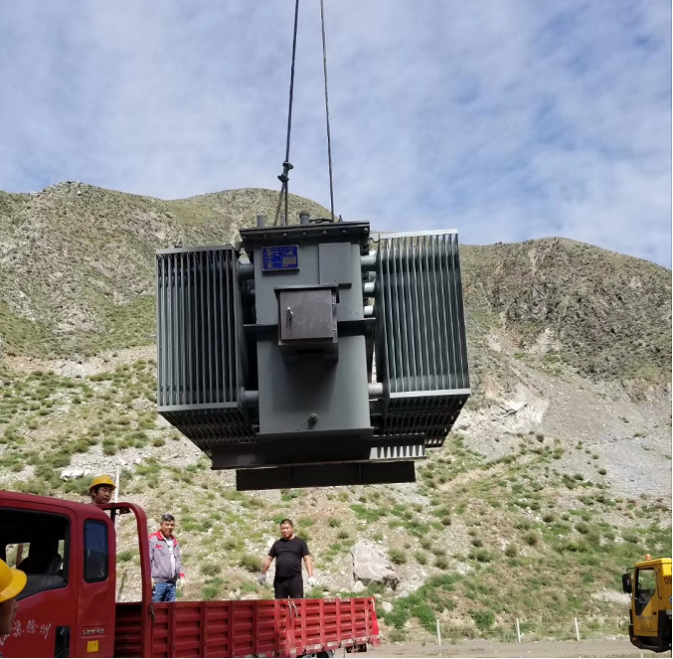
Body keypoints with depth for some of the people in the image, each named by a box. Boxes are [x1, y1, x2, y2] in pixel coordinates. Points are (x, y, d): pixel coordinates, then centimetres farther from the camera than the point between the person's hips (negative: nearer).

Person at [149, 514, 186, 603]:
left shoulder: (175, 541, 20)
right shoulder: (153, 539, -1)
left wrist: (181, 576, 13)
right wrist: (149, 577, -14)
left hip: (172, 583, 6)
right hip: (157, 583, -6)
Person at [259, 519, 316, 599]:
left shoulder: (300, 543, 5)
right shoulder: (277, 544, 14)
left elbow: (307, 559, 1)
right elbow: (269, 559, 19)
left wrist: (310, 576, -8)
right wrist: (263, 574, 18)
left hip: (295, 578, -3)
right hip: (279, 580, 3)